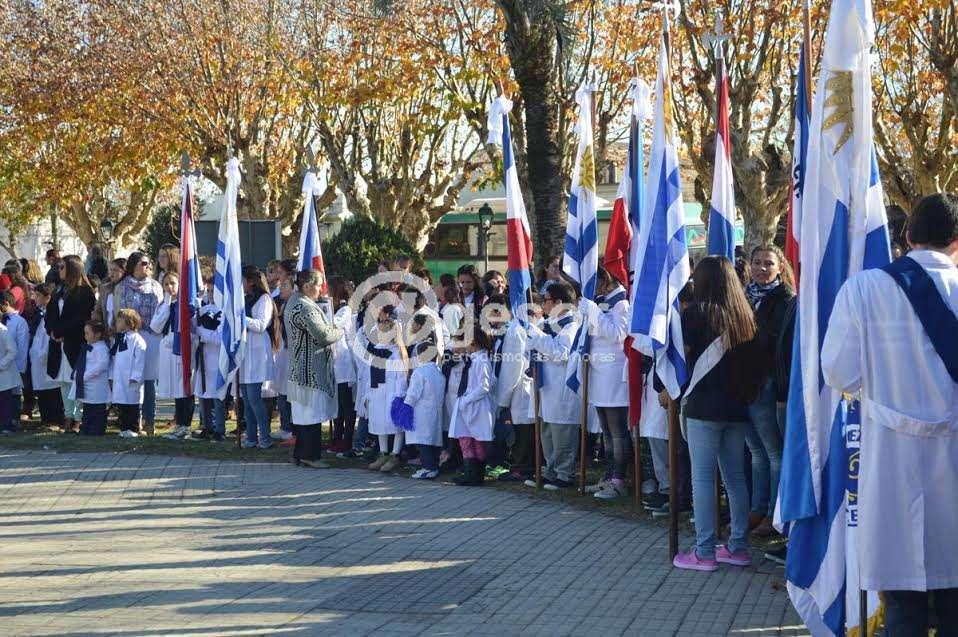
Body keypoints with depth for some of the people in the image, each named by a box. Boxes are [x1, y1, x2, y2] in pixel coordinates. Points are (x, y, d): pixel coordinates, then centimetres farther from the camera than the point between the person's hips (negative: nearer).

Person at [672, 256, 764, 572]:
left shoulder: (695, 312, -6)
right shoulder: (745, 316, 9)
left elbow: (682, 359, -5)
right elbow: (753, 363, 11)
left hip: (703, 406, -6)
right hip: (737, 407, 6)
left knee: (702, 478, -3)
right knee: (735, 477, 12)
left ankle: (704, 552, -3)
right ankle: (738, 546, 16)